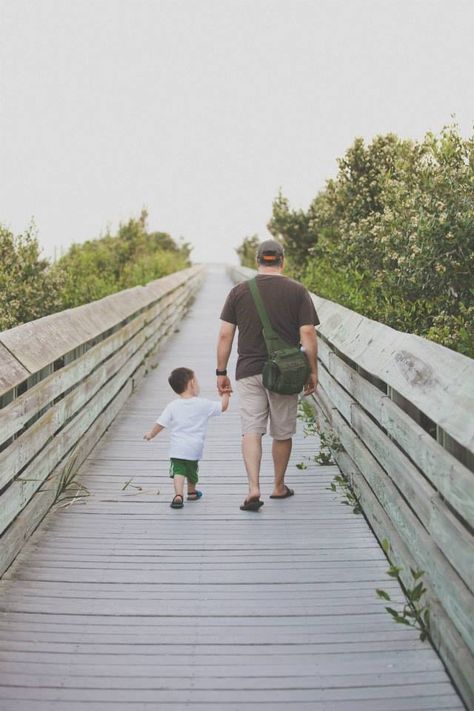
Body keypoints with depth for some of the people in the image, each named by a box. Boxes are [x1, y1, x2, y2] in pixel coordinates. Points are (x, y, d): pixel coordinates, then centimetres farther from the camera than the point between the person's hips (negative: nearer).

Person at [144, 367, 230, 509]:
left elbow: (161, 423, -1)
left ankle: (178, 495, -26)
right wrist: (225, 395, 20)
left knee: (178, 471, -5)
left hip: (177, 448, -1)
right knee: (192, 472, 22)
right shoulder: (203, 404, -5)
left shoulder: (172, 406, -3)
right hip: (195, 448, 1)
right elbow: (223, 407, 3)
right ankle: (192, 492, 43)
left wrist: (151, 434, 15)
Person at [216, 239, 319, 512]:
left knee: (252, 430, 2)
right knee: (283, 433, 12)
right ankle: (279, 486, 25)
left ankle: (254, 488, -11)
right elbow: (307, 335, -5)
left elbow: (225, 335, 1)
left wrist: (221, 372, 8)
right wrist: (313, 372, 3)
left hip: (249, 372, 0)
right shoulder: (297, 291, -1)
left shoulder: (239, 291, 2)